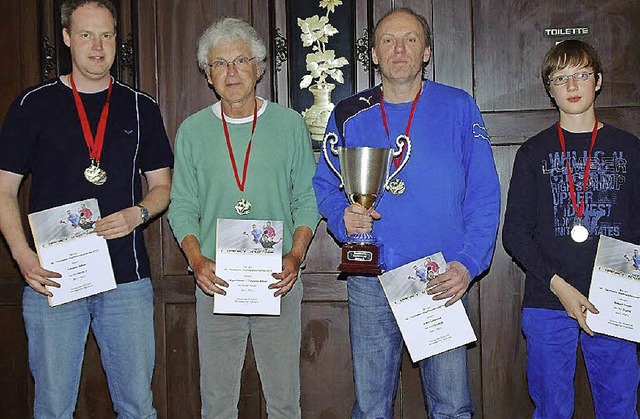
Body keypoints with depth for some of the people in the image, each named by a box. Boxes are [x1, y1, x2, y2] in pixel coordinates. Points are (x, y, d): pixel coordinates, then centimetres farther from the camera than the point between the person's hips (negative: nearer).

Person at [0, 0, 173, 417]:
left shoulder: (141, 108, 9)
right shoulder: (34, 105, 4)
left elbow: (162, 186, 13)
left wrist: (137, 213, -9)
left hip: (127, 278, 1)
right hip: (51, 278, -1)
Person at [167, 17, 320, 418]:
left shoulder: (290, 124, 5)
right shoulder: (192, 130, 7)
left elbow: (307, 200, 5)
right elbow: (182, 206, 6)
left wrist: (295, 256, -10)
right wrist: (197, 259, -11)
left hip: (279, 281, 0)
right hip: (215, 282, 1)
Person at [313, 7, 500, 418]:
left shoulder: (458, 108, 2)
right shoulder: (349, 116, 6)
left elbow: (484, 194, 0)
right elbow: (324, 187, 12)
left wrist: (468, 262, -11)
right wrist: (343, 218, -10)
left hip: (441, 281, -1)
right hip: (370, 281, 1)